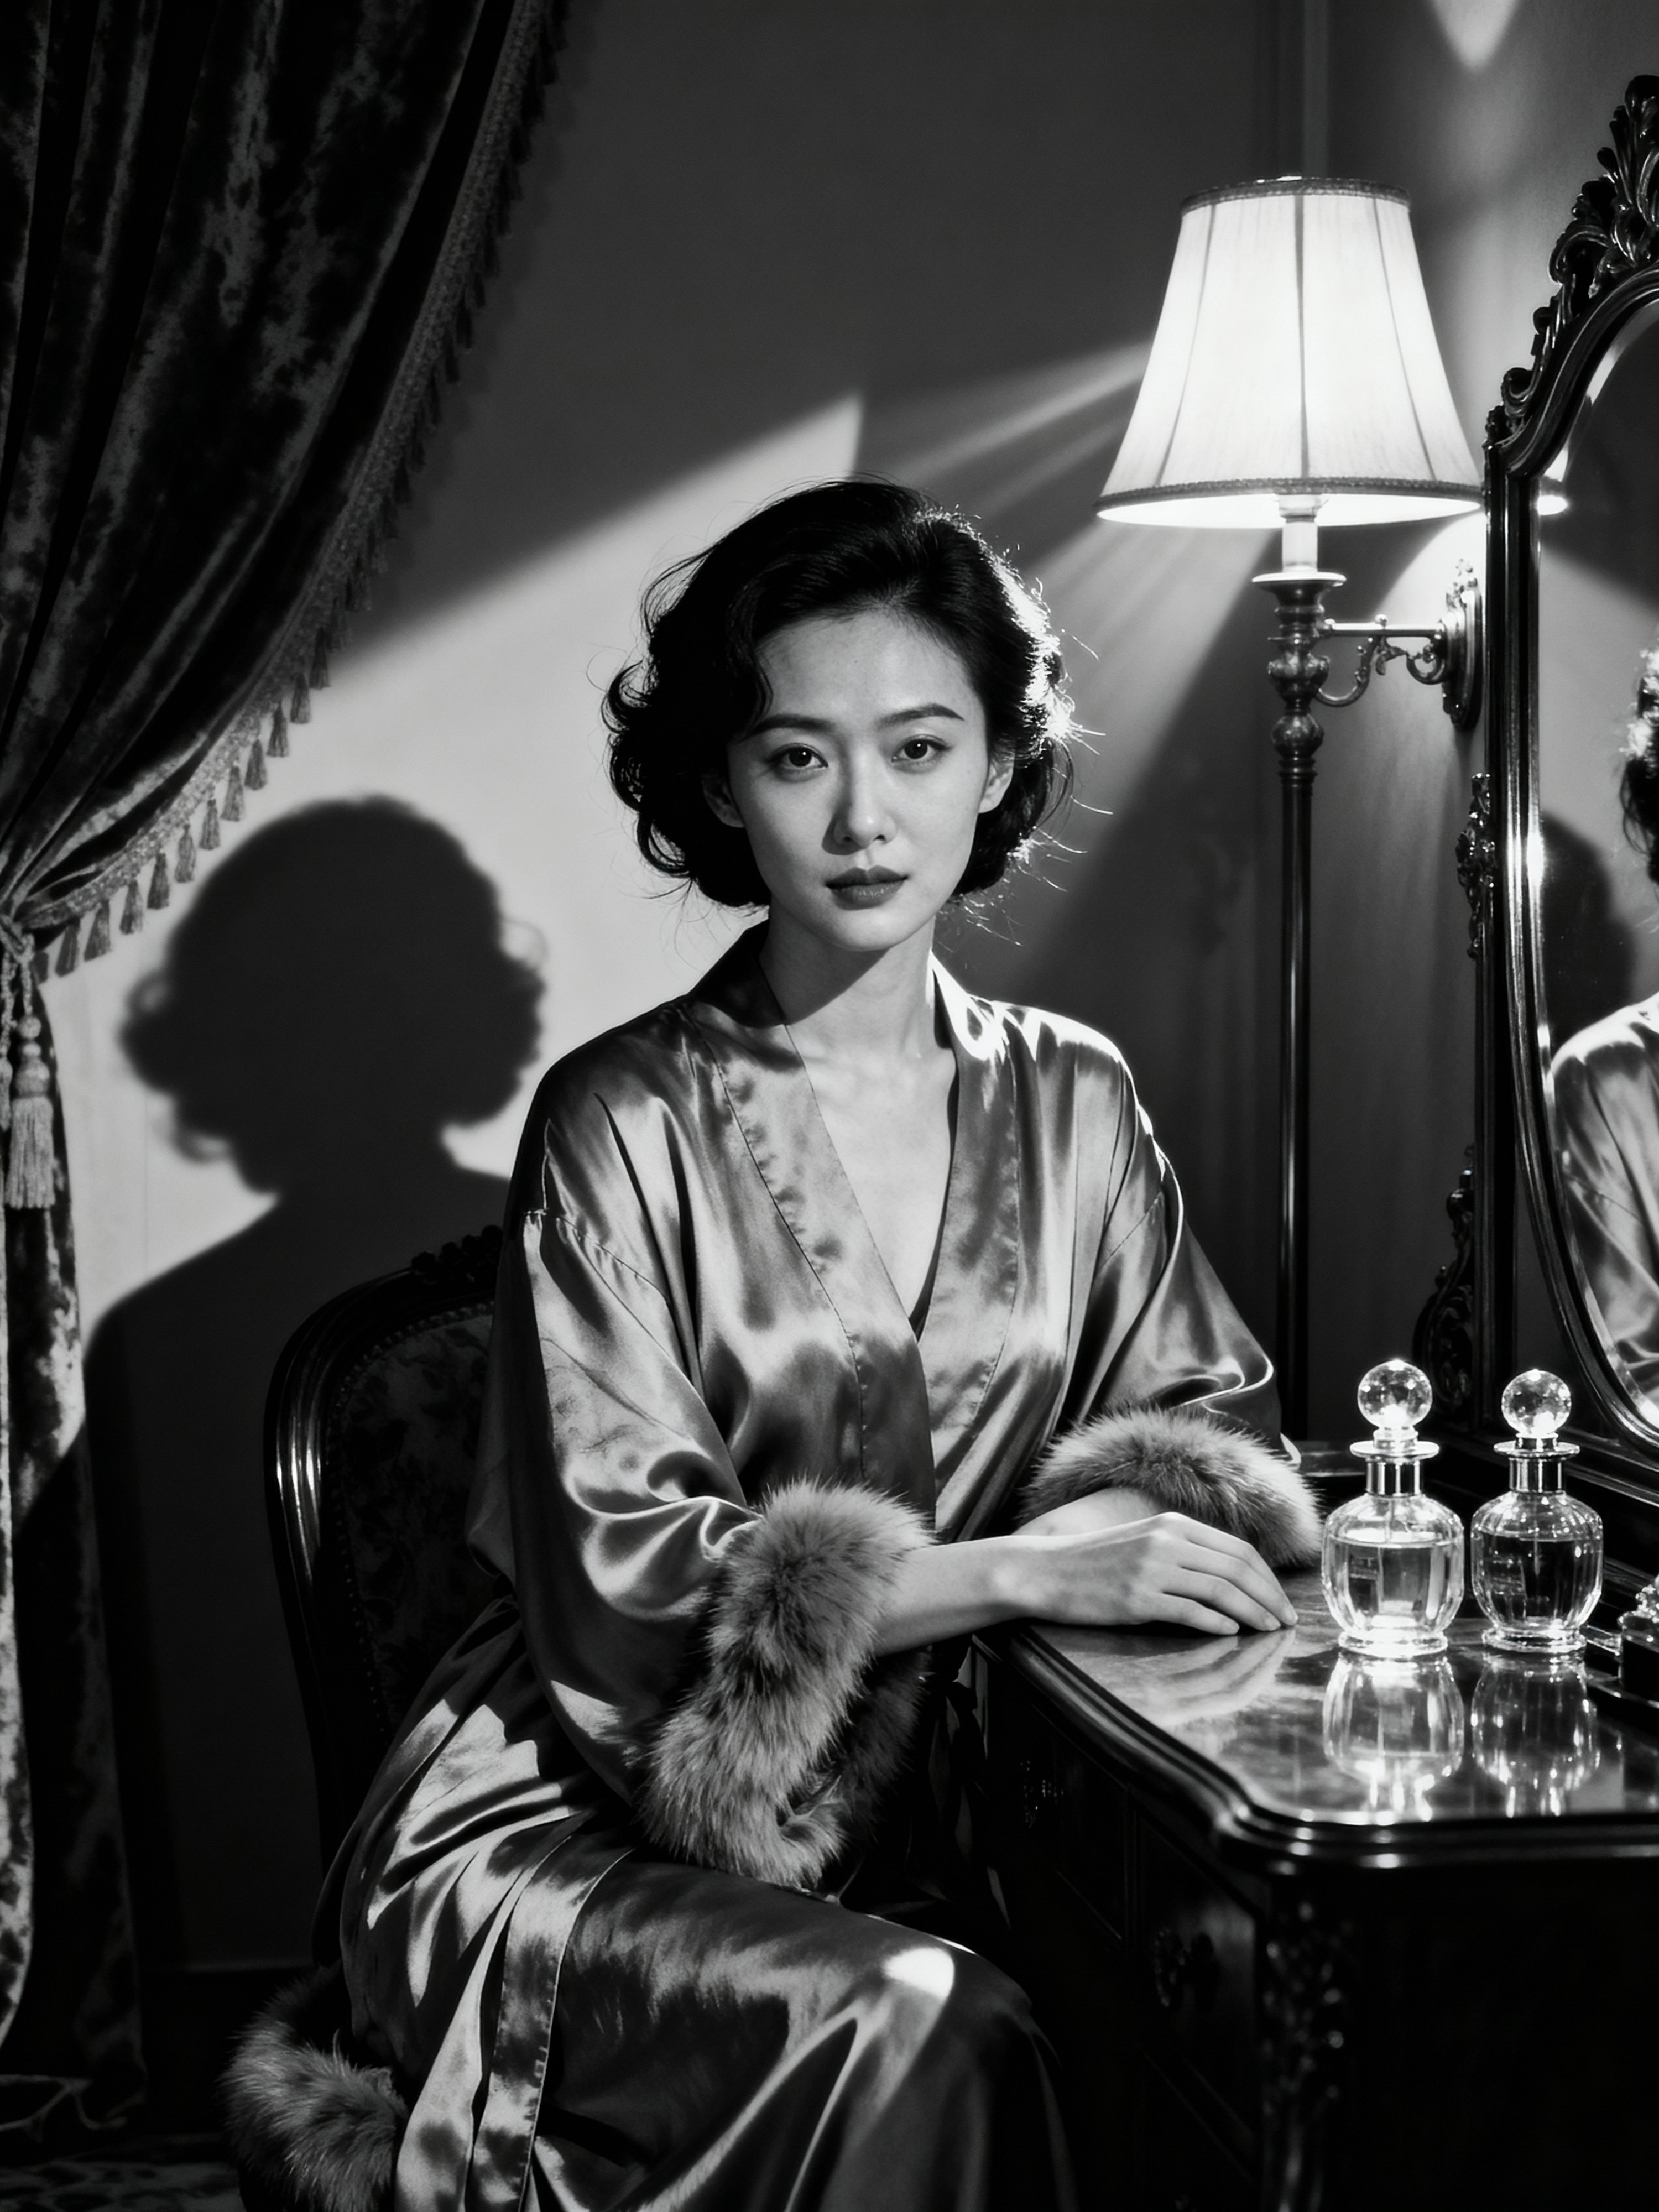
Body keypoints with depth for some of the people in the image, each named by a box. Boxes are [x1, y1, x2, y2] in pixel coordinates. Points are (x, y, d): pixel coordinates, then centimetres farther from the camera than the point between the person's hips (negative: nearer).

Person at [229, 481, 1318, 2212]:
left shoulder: (1069, 1101, 6)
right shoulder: (621, 1125, -8)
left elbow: (1215, 1421, 12)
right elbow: (622, 1574, -13)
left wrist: (1115, 1511, -12)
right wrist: (1018, 1569, -20)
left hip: (927, 1808, 4)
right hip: (585, 1818, -4)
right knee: (914, 2039, -31)